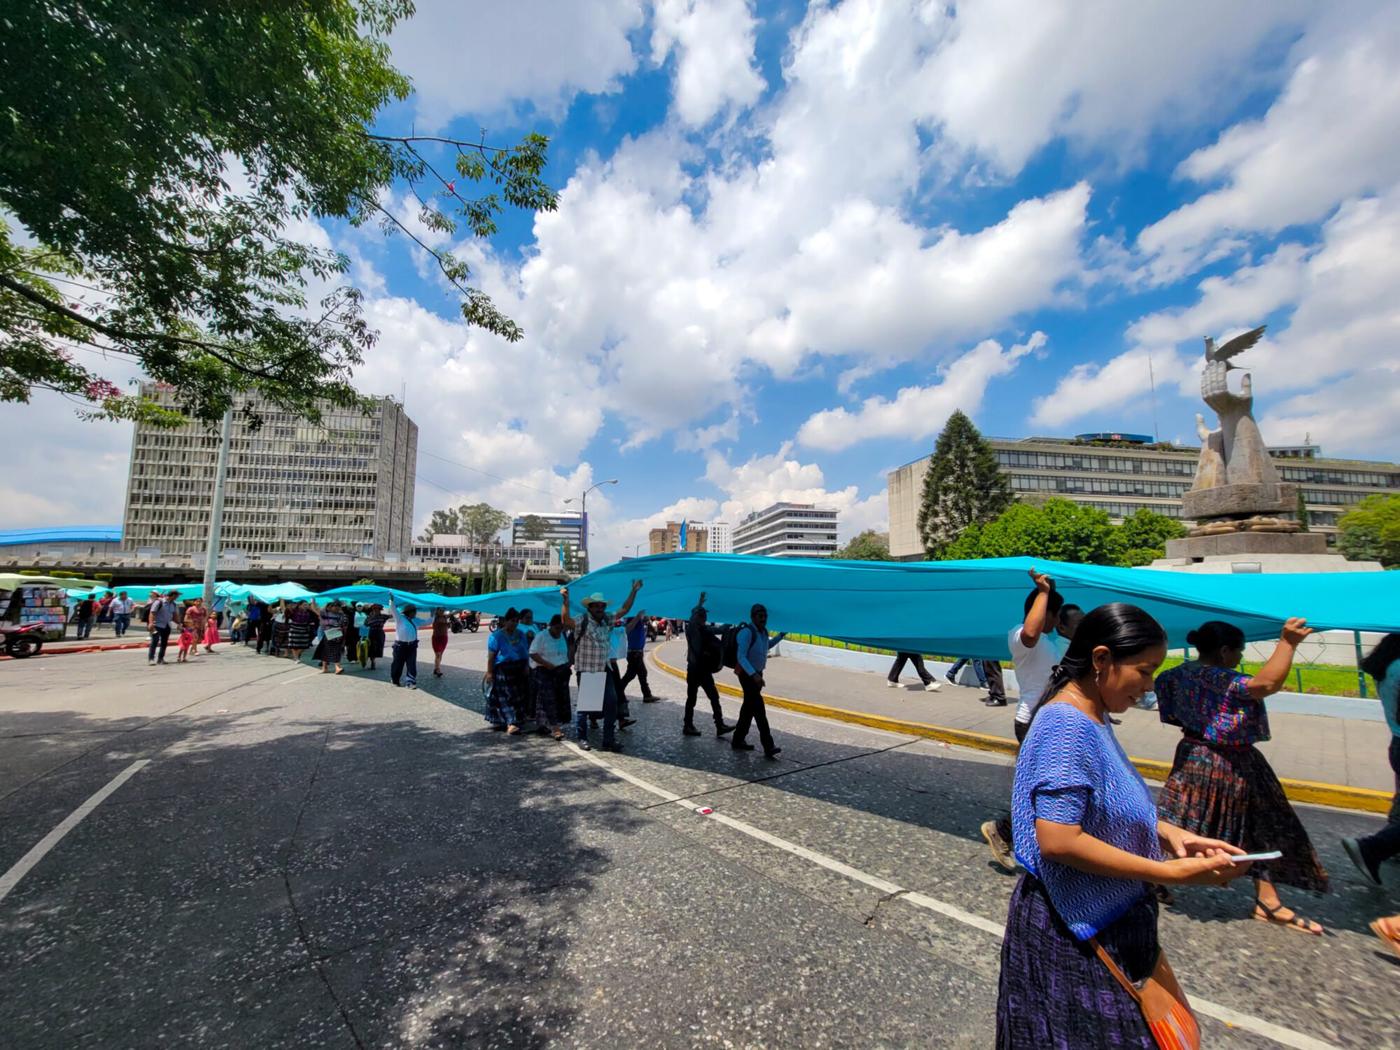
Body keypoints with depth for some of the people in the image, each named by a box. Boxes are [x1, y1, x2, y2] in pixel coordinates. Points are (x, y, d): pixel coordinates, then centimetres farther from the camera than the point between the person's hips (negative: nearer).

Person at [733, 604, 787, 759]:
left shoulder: (763, 631, 3)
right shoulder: (746, 632, -23)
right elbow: (741, 657, -27)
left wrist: (782, 635, 14)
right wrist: (754, 675, -36)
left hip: (757, 673, 9)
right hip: (747, 674, -9)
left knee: (749, 707, 15)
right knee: (758, 708, -14)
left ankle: (738, 741, 27)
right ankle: (768, 747, -15)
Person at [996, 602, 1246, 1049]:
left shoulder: (1092, 719, 2)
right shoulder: (1066, 724, -27)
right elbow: (1057, 841, -29)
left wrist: (1169, 833, 0)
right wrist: (1170, 873, -22)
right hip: (1073, 932, -9)